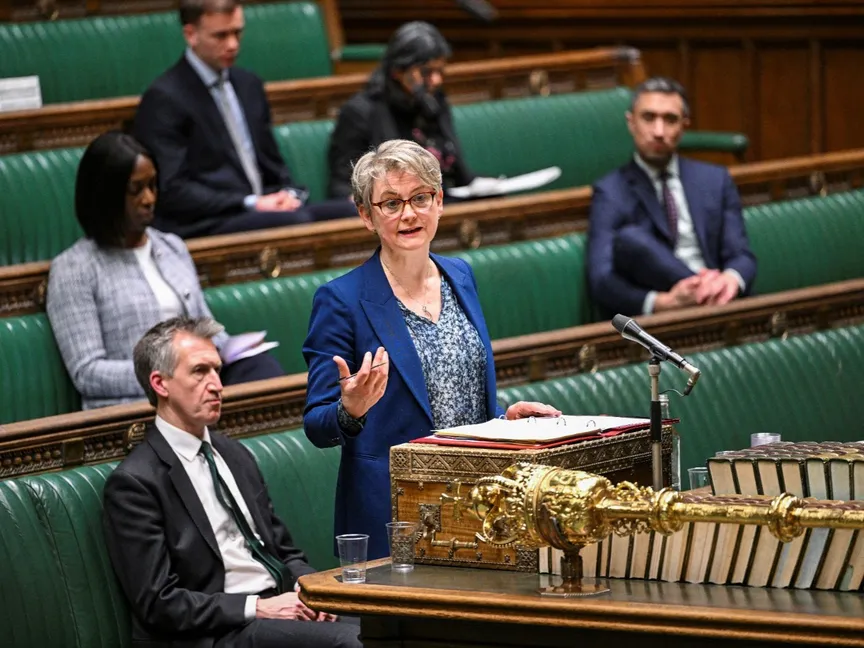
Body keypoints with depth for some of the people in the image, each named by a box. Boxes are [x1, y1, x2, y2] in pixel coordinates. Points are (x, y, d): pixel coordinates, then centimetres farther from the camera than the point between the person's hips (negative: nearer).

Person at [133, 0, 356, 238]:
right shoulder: (163, 98, -3)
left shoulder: (249, 85, 20)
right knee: (297, 222, -35)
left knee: (351, 212, -21)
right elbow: (171, 191, -10)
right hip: (204, 226, -7)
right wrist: (251, 204, -15)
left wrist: (288, 194, 2)